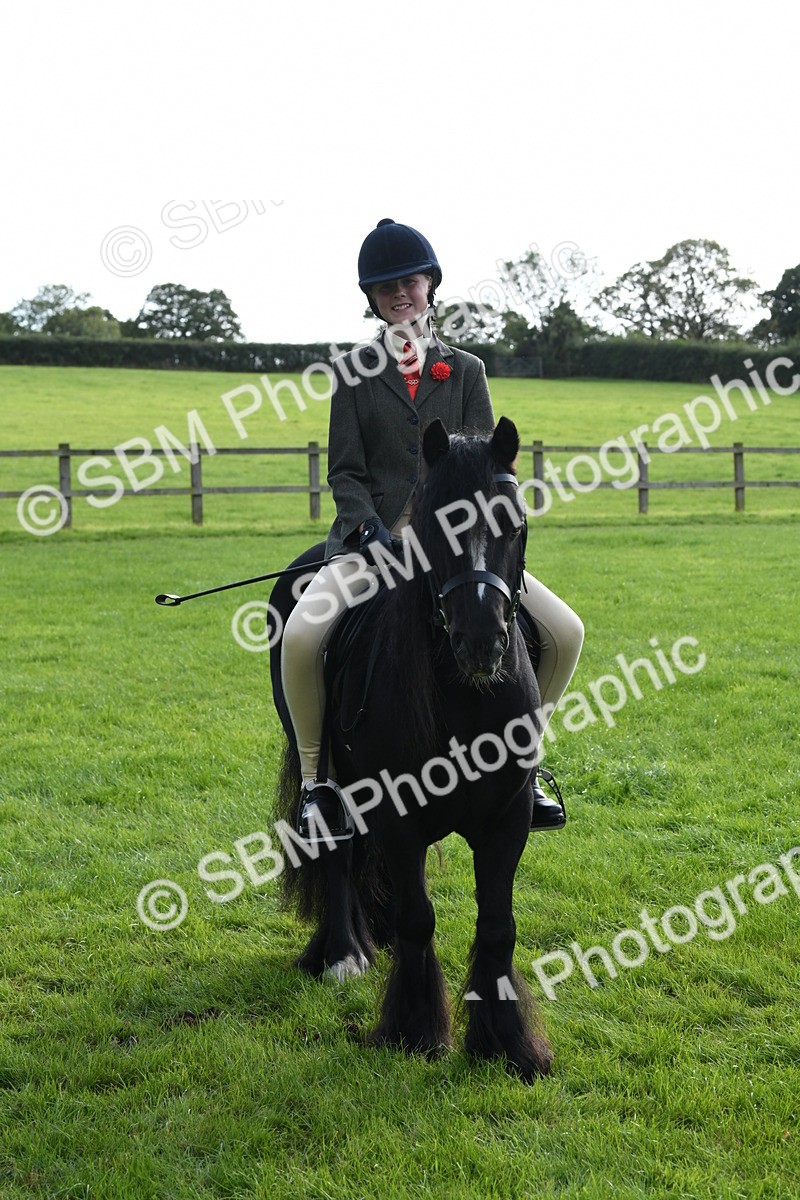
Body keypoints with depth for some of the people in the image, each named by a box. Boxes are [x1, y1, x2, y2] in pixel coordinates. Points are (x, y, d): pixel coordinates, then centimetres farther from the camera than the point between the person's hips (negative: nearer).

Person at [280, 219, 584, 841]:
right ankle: (316, 775, -9)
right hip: (374, 536, -2)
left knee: (566, 633, -13)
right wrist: (369, 528, -17)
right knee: (300, 635, -31)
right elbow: (346, 471, 2)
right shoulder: (354, 372, 8)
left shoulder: (466, 370, 12)